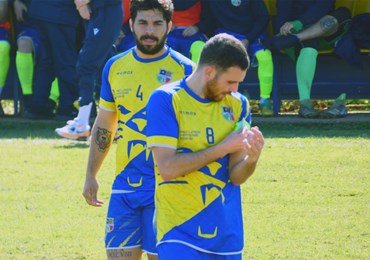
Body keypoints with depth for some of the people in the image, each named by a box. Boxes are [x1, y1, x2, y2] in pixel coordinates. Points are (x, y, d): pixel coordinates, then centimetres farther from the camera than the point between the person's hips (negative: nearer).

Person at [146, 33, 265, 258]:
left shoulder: (237, 104, 7)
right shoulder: (165, 100, -8)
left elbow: (236, 176, 4)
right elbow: (167, 168, -17)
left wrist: (251, 158, -19)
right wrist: (222, 148, -15)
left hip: (227, 233, 5)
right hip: (180, 229, -5)